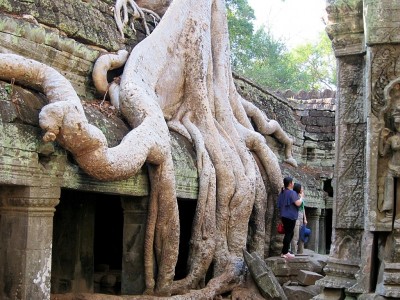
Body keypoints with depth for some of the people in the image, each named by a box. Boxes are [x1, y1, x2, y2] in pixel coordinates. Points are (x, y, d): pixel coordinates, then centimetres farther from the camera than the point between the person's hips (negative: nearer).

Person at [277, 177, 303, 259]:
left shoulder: (282, 193, 13)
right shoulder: (292, 193, -14)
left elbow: (279, 205, 19)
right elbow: (298, 203, -19)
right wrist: (301, 197, -3)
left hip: (284, 216, 9)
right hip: (290, 216, -9)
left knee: (289, 234, 17)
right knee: (288, 234, -4)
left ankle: (285, 251, 18)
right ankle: (284, 253, -2)